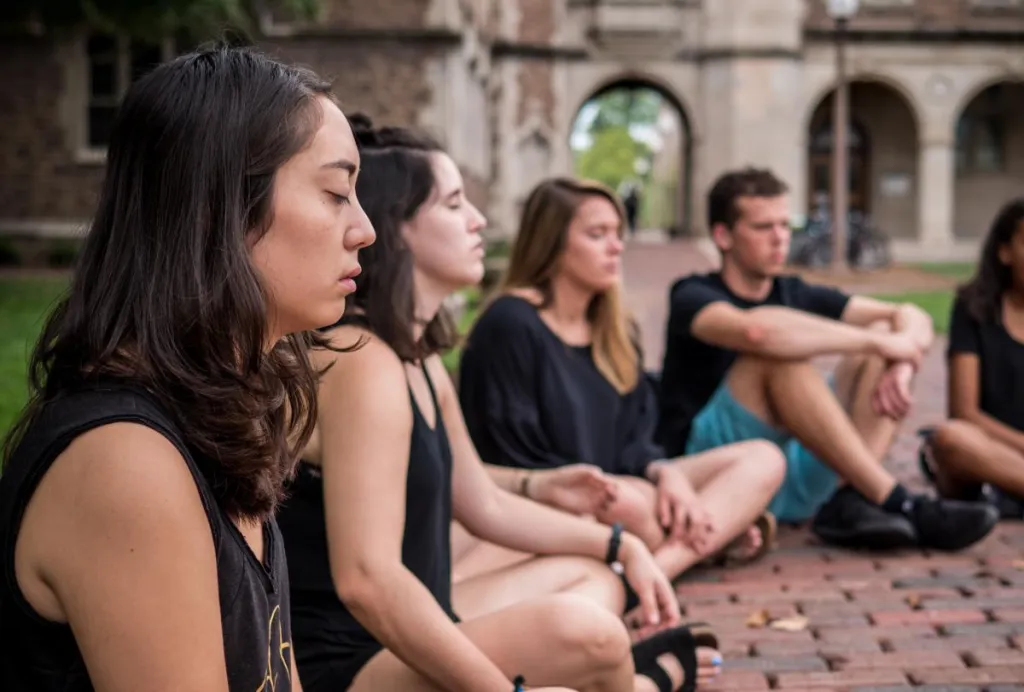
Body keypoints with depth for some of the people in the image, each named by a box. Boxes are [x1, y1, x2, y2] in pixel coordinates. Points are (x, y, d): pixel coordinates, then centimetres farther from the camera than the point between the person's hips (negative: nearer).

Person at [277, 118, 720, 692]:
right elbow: (366, 581, -30)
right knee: (577, 629, -30)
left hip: (403, 638, 11)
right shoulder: (362, 362, -20)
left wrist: (623, 547, 18)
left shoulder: (419, 360, 11)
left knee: (594, 577, 24)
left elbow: (487, 506, 22)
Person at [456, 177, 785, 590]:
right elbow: (513, 463, -14)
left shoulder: (609, 328, 12)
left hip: (614, 496, 10)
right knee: (631, 501, -43)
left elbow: (631, 441, 9)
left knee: (762, 460, -7)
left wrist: (665, 473, -13)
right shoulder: (510, 326, -12)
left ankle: (652, 573, -29)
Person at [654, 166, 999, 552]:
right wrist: (876, 341, -24)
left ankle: (847, 501, -27)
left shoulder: (795, 295, 13)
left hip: (793, 477, 6)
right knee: (778, 352, -29)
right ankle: (899, 505, -31)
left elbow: (910, 318, 5)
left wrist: (901, 366, -18)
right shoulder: (693, 296, -5)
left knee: (885, 333, -4)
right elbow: (756, 330, -30)